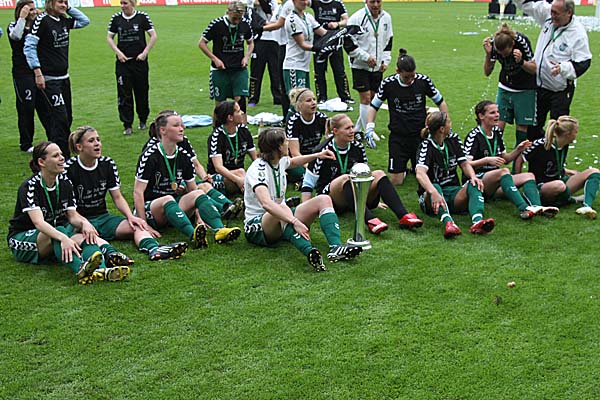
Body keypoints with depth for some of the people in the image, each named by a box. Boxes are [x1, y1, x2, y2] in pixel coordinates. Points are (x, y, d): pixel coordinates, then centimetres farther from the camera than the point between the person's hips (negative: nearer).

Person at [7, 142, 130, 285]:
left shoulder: (64, 182, 1)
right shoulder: (29, 186, -18)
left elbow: (72, 215, 2)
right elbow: (38, 222, -32)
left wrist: (84, 222, -23)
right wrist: (63, 238, -49)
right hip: (22, 238, -5)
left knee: (83, 236, -28)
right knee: (59, 230, -37)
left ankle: (101, 269, -59)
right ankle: (80, 270, -65)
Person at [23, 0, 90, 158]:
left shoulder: (64, 21, 9)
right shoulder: (42, 20, -11)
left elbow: (84, 21, 21)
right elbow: (29, 47, -15)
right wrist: (38, 72, -20)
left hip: (64, 78, 8)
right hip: (48, 79, -8)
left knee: (67, 118, 13)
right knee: (60, 117, -12)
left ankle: (65, 148, 25)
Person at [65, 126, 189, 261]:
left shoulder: (107, 164, 7)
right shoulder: (69, 168, -7)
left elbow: (117, 197, 7)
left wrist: (130, 216, -11)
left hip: (102, 217, 4)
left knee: (136, 226, -24)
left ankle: (154, 249, -54)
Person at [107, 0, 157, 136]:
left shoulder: (142, 17, -3)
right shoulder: (116, 18, 2)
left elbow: (153, 36, 0)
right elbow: (109, 37, 10)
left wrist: (145, 53, -7)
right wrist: (118, 52, -4)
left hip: (139, 61, -1)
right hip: (123, 62, 1)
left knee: (142, 92, 8)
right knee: (124, 94, -2)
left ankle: (143, 121, 28)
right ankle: (127, 125, 3)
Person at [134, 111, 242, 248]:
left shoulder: (184, 156, 4)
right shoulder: (150, 156, -12)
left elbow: (193, 189, 9)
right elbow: (138, 192, -15)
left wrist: (200, 217, -3)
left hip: (173, 206, 5)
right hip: (149, 208, -5)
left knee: (199, 193, -20)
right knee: (167, 200, -36)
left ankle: (219, 230, -43)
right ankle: (193, 235, -58)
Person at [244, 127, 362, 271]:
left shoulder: (280, 160, 3)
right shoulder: (258, 169, -24)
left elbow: (293, 162, 32)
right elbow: (266, 204, -42)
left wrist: (317, 155, 21)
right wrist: (294, 221, -51)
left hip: (281, 218, 9)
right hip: (256, 226, -9)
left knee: (324, 200, -8)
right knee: (282, 208, -41)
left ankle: (335, 247, -33)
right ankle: (309, 252, -61)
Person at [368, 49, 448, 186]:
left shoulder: (424, 81, -8)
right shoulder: (388, 83, -10)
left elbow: (440, 102, 6)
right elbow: (374, 106, 3)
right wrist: (370, 128, -10)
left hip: (421, 134, 1)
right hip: (398, 137, -1)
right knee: (396, 181, -4)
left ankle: (416, 169, 35)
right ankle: (404, 169, 29)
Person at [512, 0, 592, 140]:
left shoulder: (578, 33, -19)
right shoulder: (547, 14, -5)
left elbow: (583, 63, -18)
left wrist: (563, 67, -34)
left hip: (561, 90, -6)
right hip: (540, 85, 6)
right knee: (533, 124, 16)